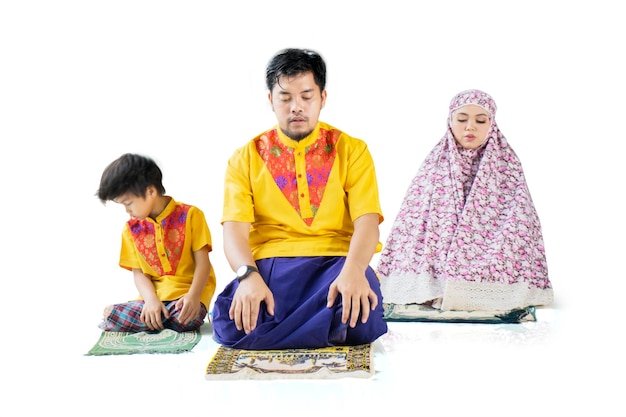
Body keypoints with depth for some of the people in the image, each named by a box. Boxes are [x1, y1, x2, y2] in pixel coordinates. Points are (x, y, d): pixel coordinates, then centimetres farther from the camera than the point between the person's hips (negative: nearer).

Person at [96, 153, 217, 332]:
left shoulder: (190, 215, -2)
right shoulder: (132, 228, 10)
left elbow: (203, 262, -5)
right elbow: (138, 272, 7)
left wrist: (193, 296, -23)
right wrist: (151, 300, -14)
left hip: (187, 292, -2)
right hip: (154, 294, 2)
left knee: (186, 319, -36)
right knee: (111, 317, -24)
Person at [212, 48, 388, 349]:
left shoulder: (352, 151, 9)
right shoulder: (246, 158, 11)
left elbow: (367, 222, -3)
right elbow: (234, 229, -1)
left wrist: (354, 270, -25)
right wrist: (248, 276, -24)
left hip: (336, 261, 0)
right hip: (268, 266, 1)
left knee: (360, 317, -34)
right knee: (231, 323, -31)